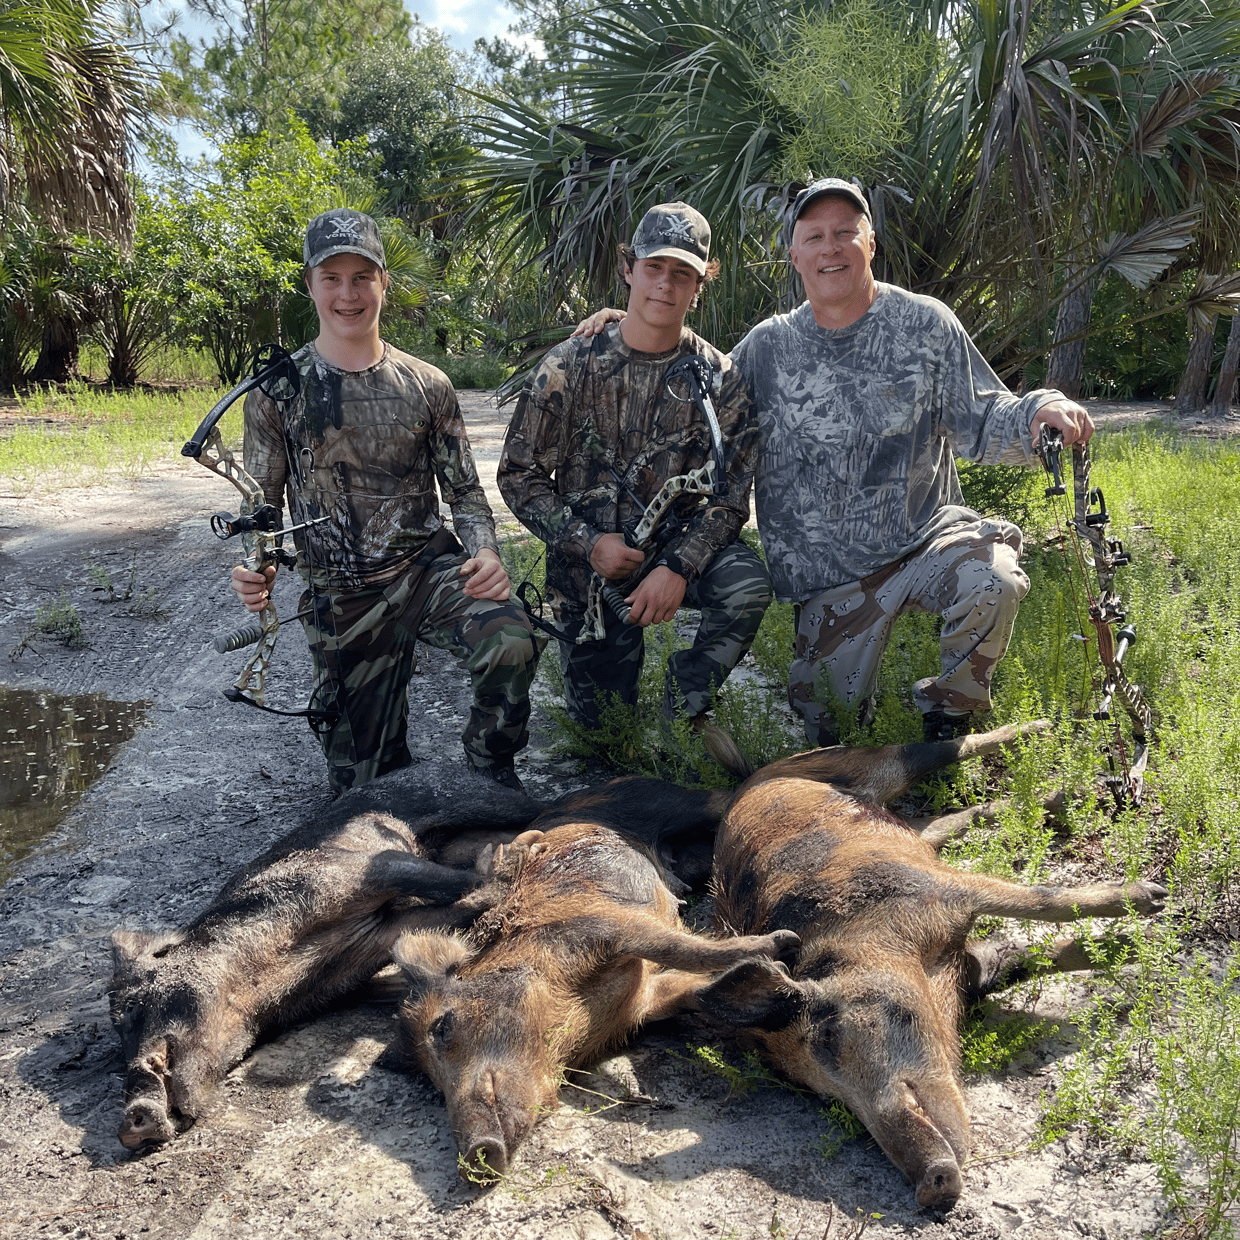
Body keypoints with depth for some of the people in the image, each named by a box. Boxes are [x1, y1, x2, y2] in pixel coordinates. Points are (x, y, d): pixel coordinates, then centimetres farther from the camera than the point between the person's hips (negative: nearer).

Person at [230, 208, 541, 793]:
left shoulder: (428, 386, 3)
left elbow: (464, 488, 6)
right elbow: (263, 502, 4)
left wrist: (485, 552, -15)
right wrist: (256, 569, -17)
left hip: (428, 567, 0)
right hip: (339, 600, 0)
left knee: (510, 642, -32)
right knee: (361, 780, 4)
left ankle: (490, 762, -2)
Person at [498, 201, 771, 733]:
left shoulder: (718, 379, -6)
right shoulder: (570, 366, -8)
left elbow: (730, 495, -8)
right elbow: (519, 475, -5)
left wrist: (678, 568, -24)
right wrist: (590, 543, -17)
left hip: (679, 543, 0)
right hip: (588, 560, 0)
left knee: (746, 587, -33)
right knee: (601, 724, 5)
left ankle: (683, 708, -8)